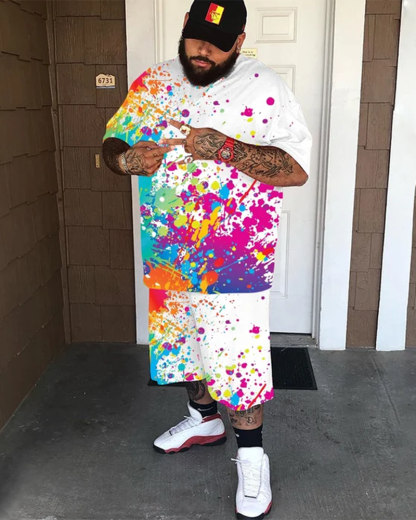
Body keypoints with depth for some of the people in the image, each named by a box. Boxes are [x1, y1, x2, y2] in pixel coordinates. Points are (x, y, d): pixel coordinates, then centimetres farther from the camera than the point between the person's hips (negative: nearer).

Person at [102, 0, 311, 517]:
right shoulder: (153, 82, 6)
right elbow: (111, 141, 10)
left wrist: (227, 149, -28)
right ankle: (203, 418, 45)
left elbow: (297, 168, -15)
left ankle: (251, 455, 22)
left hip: (235, 260, -5)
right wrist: (125, 158, -15)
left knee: (238, 357, 0)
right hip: (169, 255, 5)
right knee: (186, 340, 20)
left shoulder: (265, 88, -8)